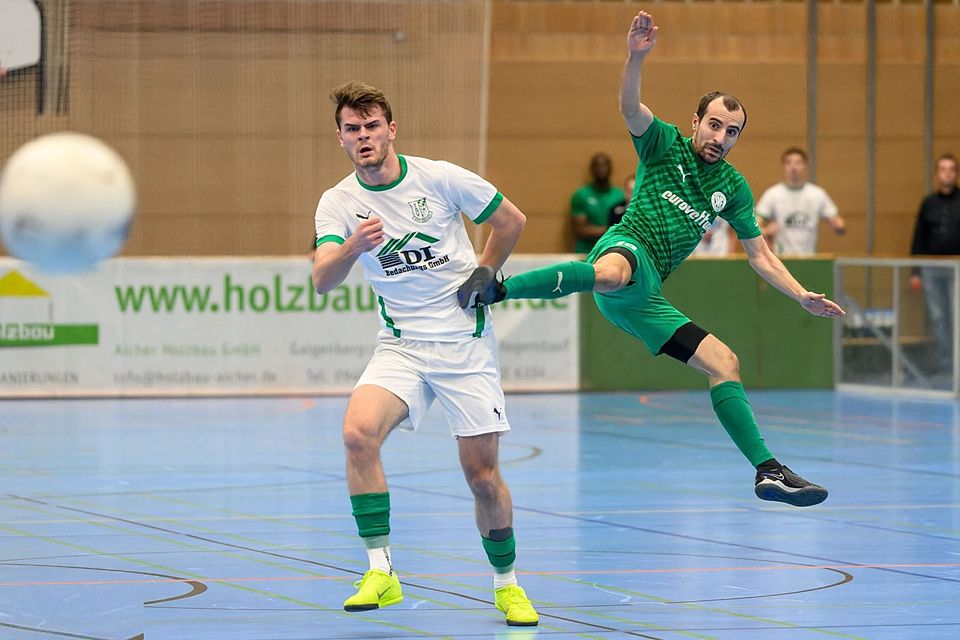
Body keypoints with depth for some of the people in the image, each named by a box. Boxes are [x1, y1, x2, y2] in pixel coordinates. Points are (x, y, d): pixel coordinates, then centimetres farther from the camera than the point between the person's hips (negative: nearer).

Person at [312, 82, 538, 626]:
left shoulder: (440, 178, -7)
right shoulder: (338, 204, -4)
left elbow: (511, 221, 7)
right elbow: (323, 280, -19)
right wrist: (354, 246, -38)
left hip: (466, 344, -1)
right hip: (401, 348, 1)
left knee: (482, 472, 0)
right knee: (359, 432, -26)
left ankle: (507, 585, 22)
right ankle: (381, 572, -19)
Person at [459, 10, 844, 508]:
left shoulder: (733, 188, 20)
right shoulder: (666, 144, 5)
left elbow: (760, 255, 25)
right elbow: (630, 107, -15)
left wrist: (802, 297, 14)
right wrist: (636, 56, -33)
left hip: (645, 299, 7)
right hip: (628, 247, -7)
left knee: (725, 364, 3)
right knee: (611, 274, -45)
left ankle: (768, 471, 6)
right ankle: (494, 289, -52)